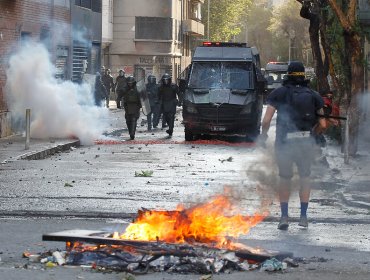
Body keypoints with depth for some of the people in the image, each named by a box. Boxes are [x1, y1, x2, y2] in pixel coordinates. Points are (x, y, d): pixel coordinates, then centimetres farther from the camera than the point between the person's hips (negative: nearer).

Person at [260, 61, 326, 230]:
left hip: (284, 143, -1)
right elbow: (322, 125, 1)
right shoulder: (313, 96, 3)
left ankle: (284, 216, 8)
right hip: (306, 143, 1)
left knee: (285, 178, 17)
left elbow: (266, 121, -8)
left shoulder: (279, 93, -1)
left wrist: (263, 135, 10)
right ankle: (303, 216, 15)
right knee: (305, 178, 20)